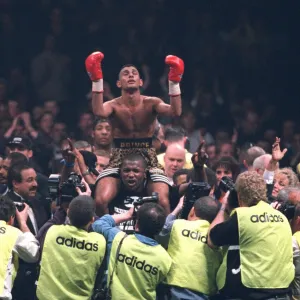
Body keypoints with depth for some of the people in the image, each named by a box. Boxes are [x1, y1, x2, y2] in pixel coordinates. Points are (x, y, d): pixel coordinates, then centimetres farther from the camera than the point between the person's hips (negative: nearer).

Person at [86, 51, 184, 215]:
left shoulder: (151, 103, -6)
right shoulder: (114, 105, -8)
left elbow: (175, 112, -26)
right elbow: (99, 112, -34)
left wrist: (174, 82, -37)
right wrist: (96, 80, -42)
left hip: (148, 160, 0)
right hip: (119, 160, 0)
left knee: (163, 202, -20)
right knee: (101, 201, -22)